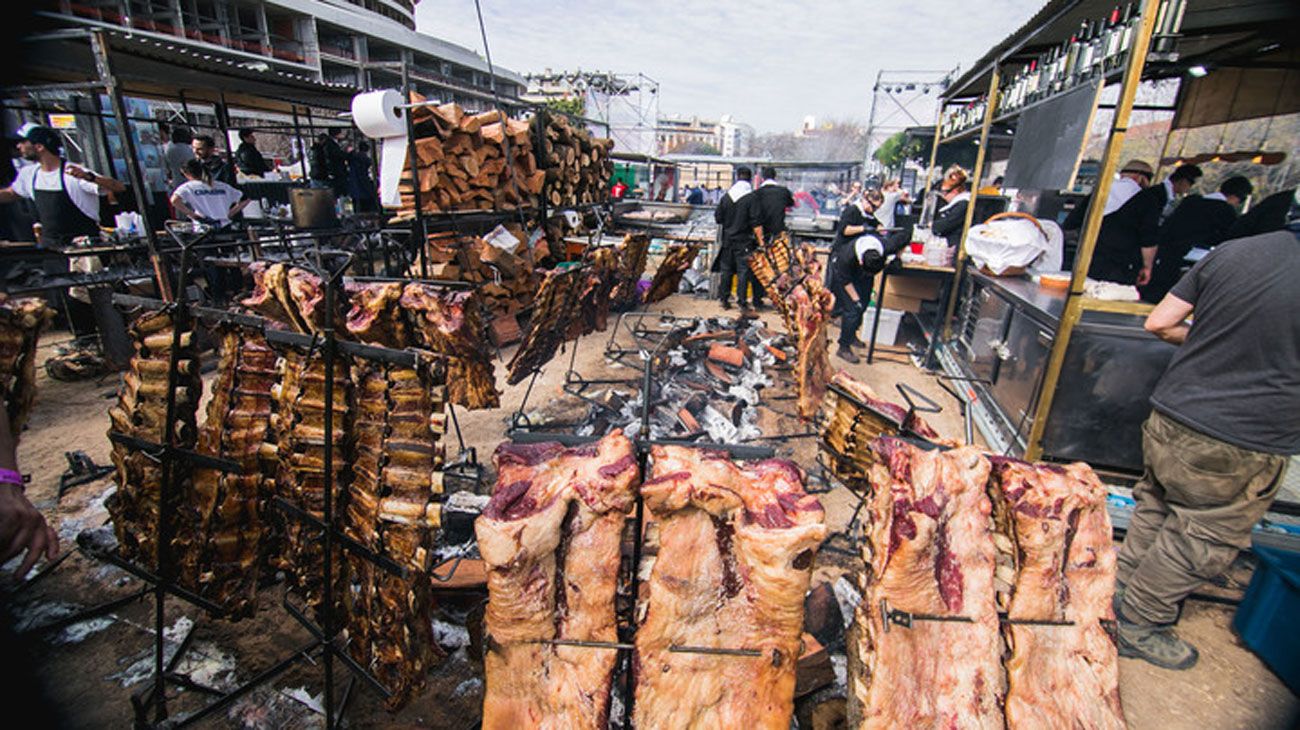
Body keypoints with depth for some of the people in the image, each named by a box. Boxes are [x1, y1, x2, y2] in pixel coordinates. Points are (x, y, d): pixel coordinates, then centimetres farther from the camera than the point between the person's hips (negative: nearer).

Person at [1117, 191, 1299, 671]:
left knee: (1154, 509, 22)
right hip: (1248, 443, -4)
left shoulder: (1233, 251, -1)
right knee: (1201, 541, 12)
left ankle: (1122, 588, 38)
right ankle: (1138, 627, 24)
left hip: (1170, 416, 4)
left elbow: (1158, 323, 3)